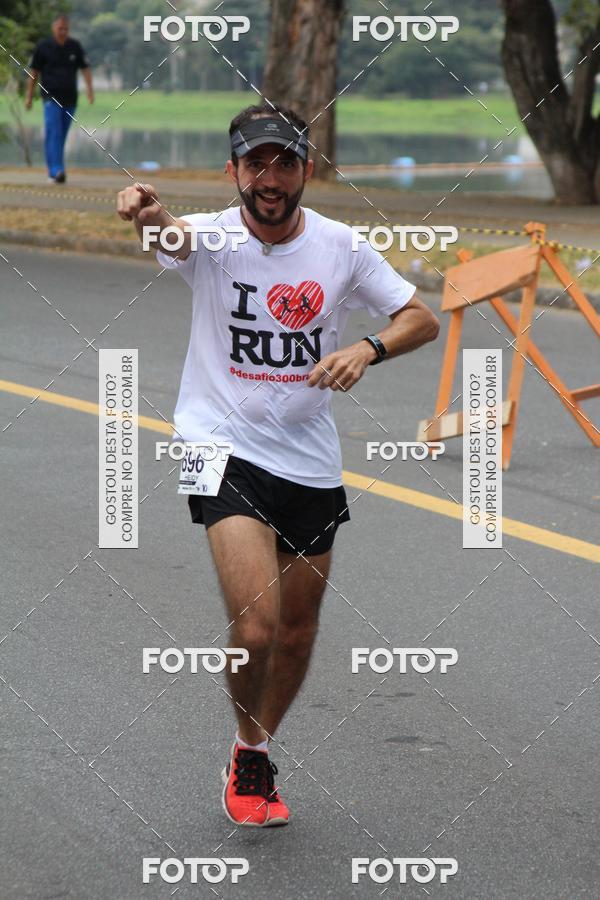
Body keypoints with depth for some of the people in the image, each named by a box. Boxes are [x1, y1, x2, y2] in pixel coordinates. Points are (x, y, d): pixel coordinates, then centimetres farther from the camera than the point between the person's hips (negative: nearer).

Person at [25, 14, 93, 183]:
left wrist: (90, 89, -11)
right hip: (51, 97, -3)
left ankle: (52, 172, 16)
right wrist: (29, 96, 4)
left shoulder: (75, 47, 6)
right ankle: (57, 170, -27)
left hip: (70, 98, 3)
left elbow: (85, 69, 5)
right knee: (54, 134, -16)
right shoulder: (43, 46, -1)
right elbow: (34, 72, 5)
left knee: (61, 136, 7)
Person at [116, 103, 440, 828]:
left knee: (297, 630, 14)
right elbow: (171, 236, -35)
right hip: (224, 450, -4)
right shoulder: (212, 236, -10)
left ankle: (255, 757, 40)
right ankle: (248, 753, 9)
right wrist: (146, 214, -59)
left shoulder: (338, 246, -2)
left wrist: (367, 349, -16)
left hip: (311, 464, 4)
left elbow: (421, 319, 5)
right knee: (256, 625, -20)